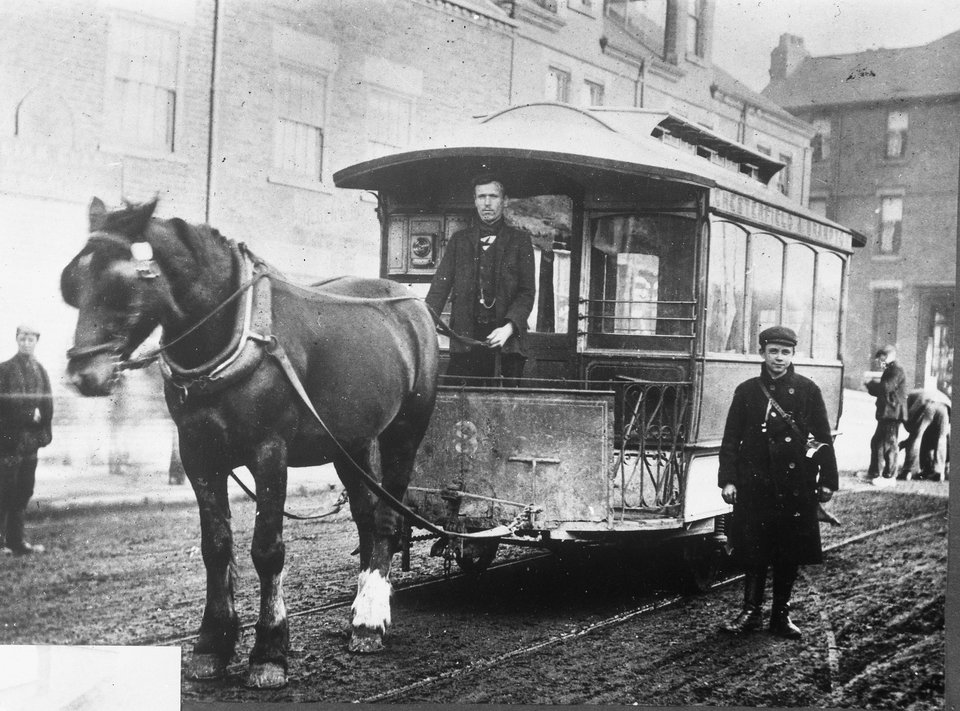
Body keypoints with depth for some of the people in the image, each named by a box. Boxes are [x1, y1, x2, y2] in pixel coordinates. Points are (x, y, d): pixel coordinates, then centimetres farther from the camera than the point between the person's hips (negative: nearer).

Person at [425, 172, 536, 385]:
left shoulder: (519, 240, 10)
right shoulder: (459, 240, 15)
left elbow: (527, 292, 3)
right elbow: (440, 286, 7)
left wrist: (509, 327, -14)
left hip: (505, 339, -1)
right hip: (465, 339, 1)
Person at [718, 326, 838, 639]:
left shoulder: (807, 390, 3)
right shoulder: (746, 391, 4)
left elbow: (823, 438, 4)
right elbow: (731, 439, 5)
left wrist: (827, 481, 1)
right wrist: (727, 479, -2)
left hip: (795, 486, 0)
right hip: (755, 484, 0)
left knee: (790, 553, 6)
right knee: (753, 550, 2)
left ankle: (781, 614, 18)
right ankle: (751, 611, 14)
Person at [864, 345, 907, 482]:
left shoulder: (896, 370, -13)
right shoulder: (890, 370, 20)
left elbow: (886, 387, -25)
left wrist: (871, 383, -9)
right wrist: (872, 388, 8)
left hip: (892, 413, -11)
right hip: (885, 414, 11)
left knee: (889, 444, -6)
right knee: (876, 442, 16)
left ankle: (889, 476, -2)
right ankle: (874, 473, 24)